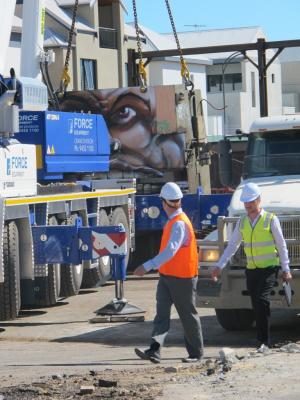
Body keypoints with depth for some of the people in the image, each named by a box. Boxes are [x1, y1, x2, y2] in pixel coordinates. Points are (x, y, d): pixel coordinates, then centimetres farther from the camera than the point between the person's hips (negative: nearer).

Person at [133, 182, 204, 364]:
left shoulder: (179, 224, -20)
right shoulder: (173, 221, 11)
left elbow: (170, 251, -30)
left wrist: (147, 266, -36)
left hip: (182, 277, -9)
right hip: (167, 275, 9)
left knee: (188, 315, 4)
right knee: (162, 313, -4)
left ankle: (196, 353, 15)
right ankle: (155, 350, -15)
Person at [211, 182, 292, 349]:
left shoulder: (271, 219, -3)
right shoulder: (242, 222, 10)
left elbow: (281, 246, -1)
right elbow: (232, 246, 12)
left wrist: (286, 269, -4)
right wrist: (219, 266, 5)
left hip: (269, 268, -5)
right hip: (251, 270, 5)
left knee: (262, 300, -21)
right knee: (257, 306, 5)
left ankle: (264, 341, -16)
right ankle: (264, 342, 15)